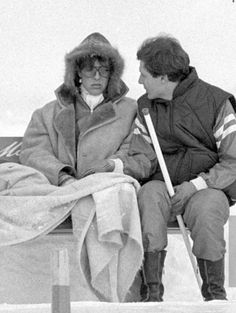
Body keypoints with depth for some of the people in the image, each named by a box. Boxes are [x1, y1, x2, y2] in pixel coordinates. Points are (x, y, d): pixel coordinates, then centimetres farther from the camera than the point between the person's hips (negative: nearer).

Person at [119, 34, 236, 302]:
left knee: (205, 210, -37)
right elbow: (143, 159, 7)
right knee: (148, 196, -32)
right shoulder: (146, 106, 12)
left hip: (209, 187, -3)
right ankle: (152, 292, -35)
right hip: (162, 184, 3)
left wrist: (196, 184, -18)